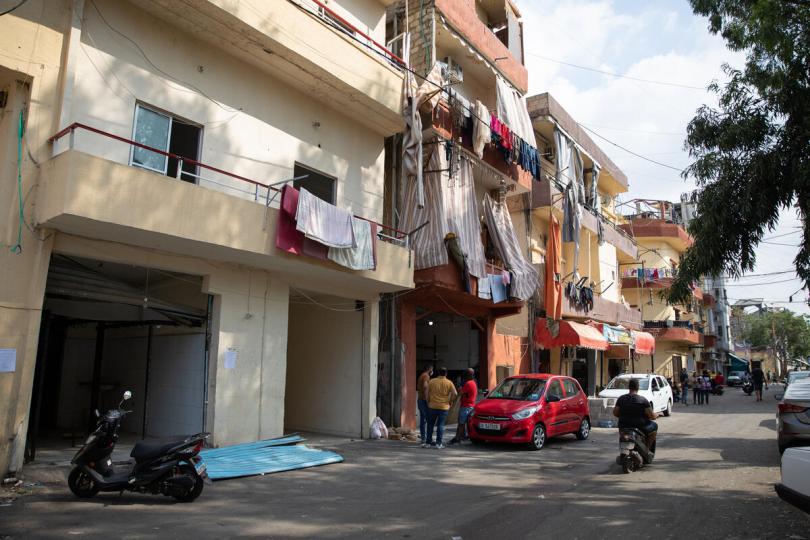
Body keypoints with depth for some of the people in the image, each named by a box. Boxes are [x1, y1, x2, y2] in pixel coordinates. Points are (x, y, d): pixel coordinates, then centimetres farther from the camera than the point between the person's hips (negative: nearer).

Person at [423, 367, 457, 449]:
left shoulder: (431, 381, 1)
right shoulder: (449, 383, -2)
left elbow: (427, 393, 2)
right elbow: (455, 393, -9)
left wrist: (428, 402, 14)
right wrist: (450, 401, 5)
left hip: (432, 406, 1)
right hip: (444, 407, -1)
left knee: (430, 425, 11)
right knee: (441, 425, 3)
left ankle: (428, 442, 14)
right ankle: (439, 443, 1)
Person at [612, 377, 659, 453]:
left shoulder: (621, 399, -3)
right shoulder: (643, 400, -13)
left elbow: (615, 413, 0)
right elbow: (651, 416, -11)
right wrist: (656, 415, 12)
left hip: (623, 427, 4)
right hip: (640, 427, -4)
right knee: (654, 426, 25)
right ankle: (647, 448, 21)